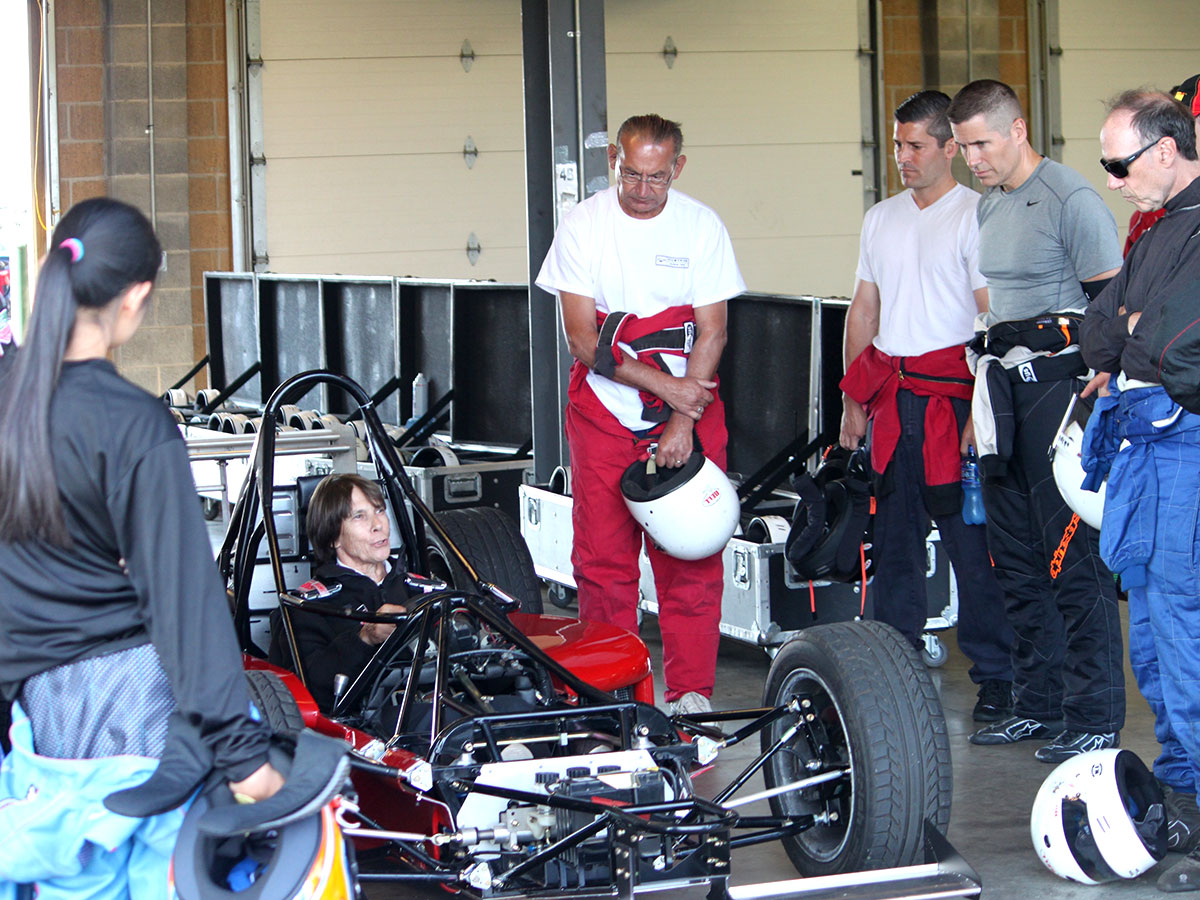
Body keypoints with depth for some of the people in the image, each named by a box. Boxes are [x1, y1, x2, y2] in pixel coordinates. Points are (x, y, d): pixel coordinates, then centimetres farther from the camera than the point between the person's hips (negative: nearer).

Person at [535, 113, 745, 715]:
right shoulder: (583, 225, -3)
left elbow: (712, 332, -4)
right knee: (602, 554, -1)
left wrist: (682, 423, -13)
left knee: (688, 555, -3)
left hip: (688, 403, 0)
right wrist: (664, 385, -12)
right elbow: (583, 338, -6)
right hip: (602, 410, 0)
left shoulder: (701, 226, -2)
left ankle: (691, 691, 4)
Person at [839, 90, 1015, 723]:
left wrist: (981, 410, -15)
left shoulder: (976, 216, -4)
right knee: (893, 540, 8)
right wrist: (854, 401, 15)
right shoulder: (880, 219, 17)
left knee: (972, 540, -6)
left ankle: (995, 677, 0)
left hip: (952, 395, -6)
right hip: (891, 398, 6)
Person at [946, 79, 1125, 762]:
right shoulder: (990, 207, 17)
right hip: (1007, 384, 9)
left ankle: (1095, 718, -4)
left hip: (1063, 376, -9)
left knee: (1075, 558, -9)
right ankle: (1039, 705, 20)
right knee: (1016, 559, 11)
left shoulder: (1072, 200, -10)